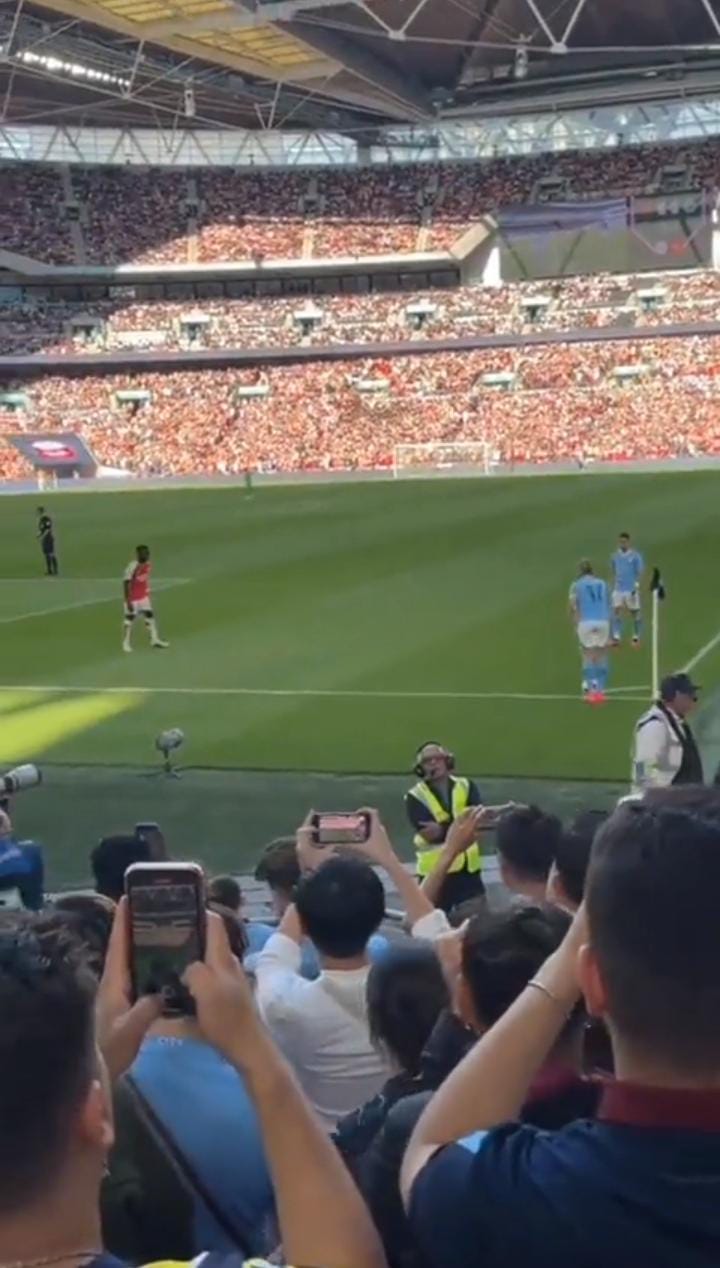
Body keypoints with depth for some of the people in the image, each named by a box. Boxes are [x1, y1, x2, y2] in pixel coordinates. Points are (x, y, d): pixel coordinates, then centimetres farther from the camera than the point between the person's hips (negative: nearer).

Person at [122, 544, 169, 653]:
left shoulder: (148, 565, -2)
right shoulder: (132, 567, -25)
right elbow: (126, 584, -22)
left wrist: (147, 594, 18)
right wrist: (128, 601, -23)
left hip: (144, 596, 7)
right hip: (132, 598, -7)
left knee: (149, 615, 7)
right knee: (129, 618, 3)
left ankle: (155, 639, 14)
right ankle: (126, 643, 15)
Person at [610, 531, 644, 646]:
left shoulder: (635, 556, -5)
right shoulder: (615, 556, 7)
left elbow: (640, 572, -6)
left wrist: (636, 586, -15)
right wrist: (613, 586, 17)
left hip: (631, 590, -3)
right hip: (618, 589, 3)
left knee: (635, 614, 6)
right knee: (616, 612, -10)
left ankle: (636, 637, 19)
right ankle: (616, 637, -14)